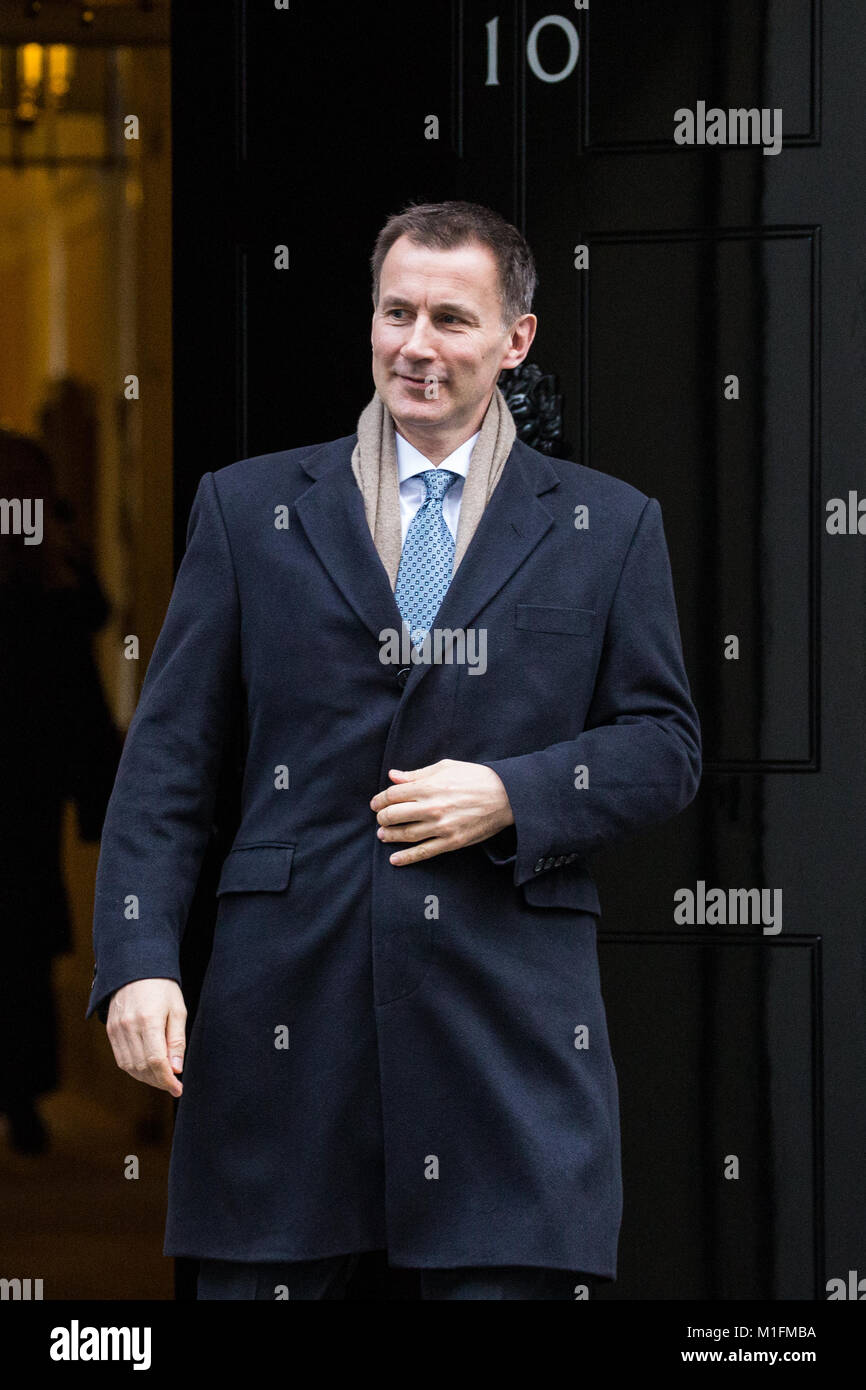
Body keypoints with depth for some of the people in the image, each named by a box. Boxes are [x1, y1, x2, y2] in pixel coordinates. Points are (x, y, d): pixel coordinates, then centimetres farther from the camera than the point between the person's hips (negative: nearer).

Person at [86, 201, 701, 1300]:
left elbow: (665, 746, 11)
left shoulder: (608, 527, 12)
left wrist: (512, 796, -8)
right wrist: (139, 958, -5)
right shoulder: (246, 507, 11)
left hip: (510, 1008, 0)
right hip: (288, 1002, 1)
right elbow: (168, 754, 7)